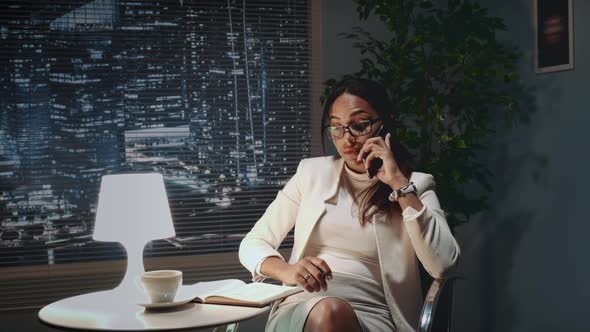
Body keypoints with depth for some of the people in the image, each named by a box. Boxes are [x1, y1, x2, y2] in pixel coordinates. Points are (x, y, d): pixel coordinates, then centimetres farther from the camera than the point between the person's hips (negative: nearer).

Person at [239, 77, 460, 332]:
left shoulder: (415, 185, 8)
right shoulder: (312, 172, 13)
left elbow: (443, 265, -9)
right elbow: (252, 245, 12)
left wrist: (399, 184, -8)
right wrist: (287, 271, -11)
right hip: (302, 309, 1)